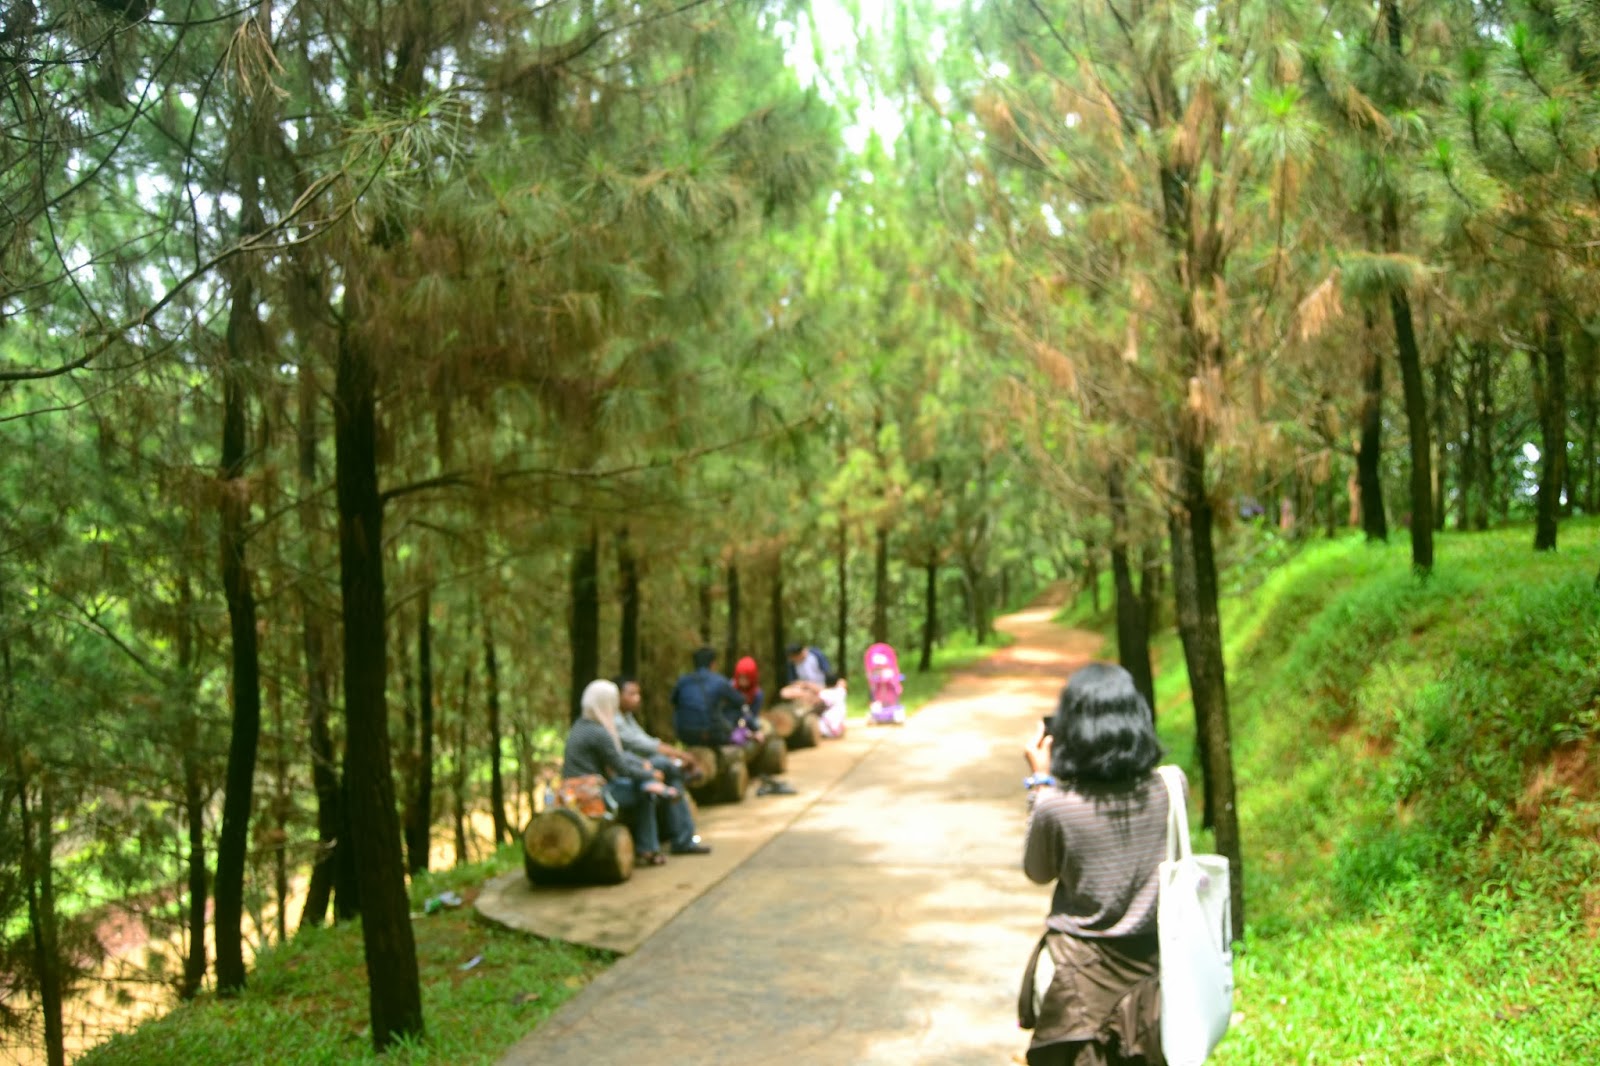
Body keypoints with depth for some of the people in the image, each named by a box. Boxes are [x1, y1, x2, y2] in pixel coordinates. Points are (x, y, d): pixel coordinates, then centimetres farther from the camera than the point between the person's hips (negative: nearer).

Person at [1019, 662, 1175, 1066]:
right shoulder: (1169, 787, -13)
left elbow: (1037, 872, -2)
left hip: (1083, 973, -3)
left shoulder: (1056, 805, -22)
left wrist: (1040, 782, -3)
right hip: (1149, 967, 3)